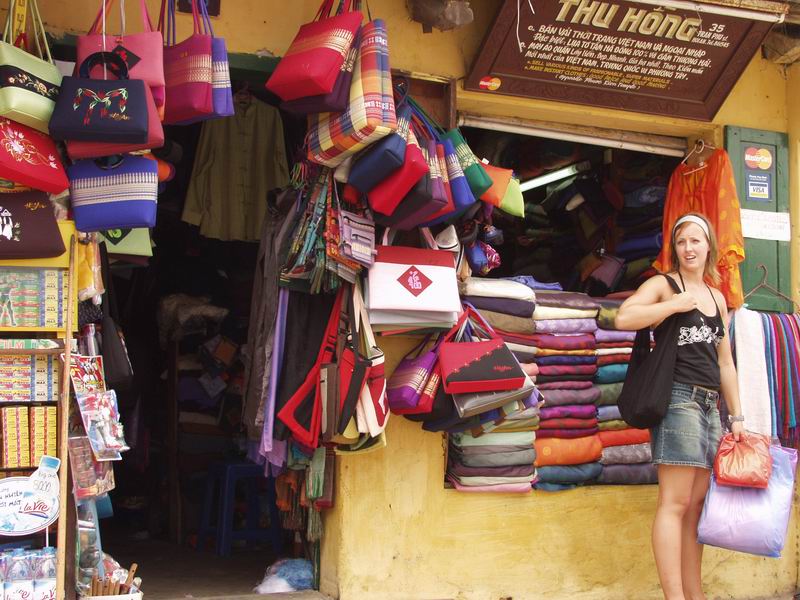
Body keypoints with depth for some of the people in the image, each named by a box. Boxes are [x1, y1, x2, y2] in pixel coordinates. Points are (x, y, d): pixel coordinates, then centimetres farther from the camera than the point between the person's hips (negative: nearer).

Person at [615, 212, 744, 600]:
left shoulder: (717, 298, 20)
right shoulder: (663, 285, 1)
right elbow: (623, 318, -17)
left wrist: (736, 416, 17)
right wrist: (676, 304, -13)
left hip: (710, 405, 7)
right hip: (679, 397, -7)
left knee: (697, 505, 6)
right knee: (675, 503, -11)